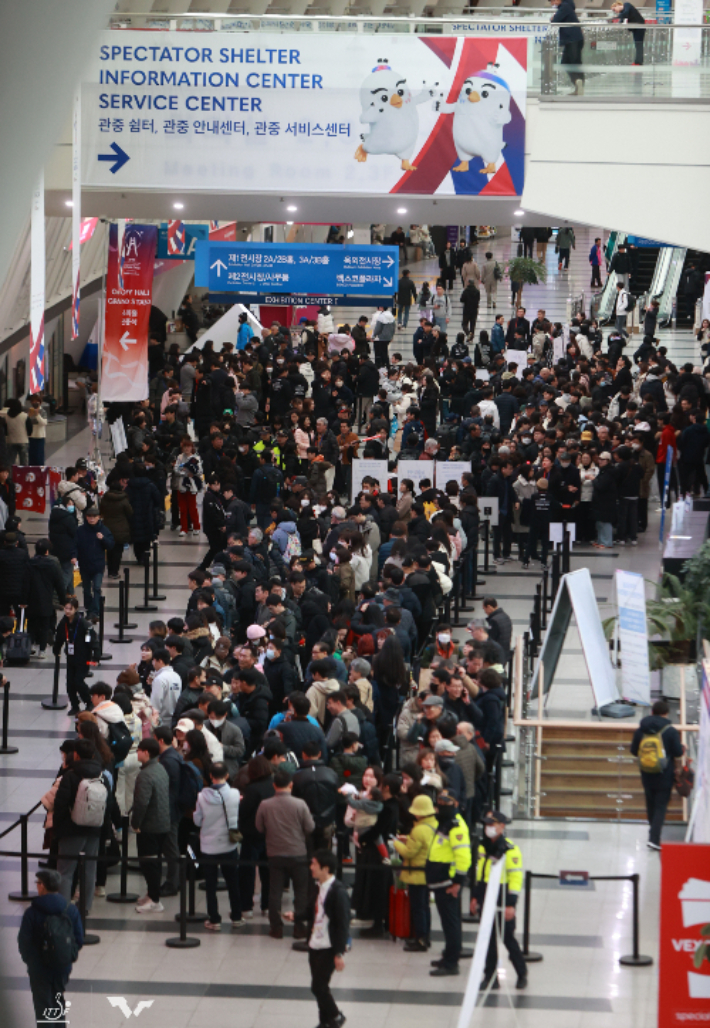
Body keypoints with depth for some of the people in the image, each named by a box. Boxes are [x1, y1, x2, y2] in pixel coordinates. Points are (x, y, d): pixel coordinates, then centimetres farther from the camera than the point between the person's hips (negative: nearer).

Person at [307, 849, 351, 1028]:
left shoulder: (338, 891, -18)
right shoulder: (319, 887, 8)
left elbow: (343, 923, -18)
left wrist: (340, 953, -18)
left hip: (329, 948, -8)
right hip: (315, 946, 8)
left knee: (318, 986, -6)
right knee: (319, 986, 12)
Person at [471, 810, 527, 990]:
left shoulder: (510, 850, -13)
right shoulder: (483, 847, 11)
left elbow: (516, 877, -15)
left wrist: (510, 904, -19)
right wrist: (475, 896, 19)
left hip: (502, 899, -7)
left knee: (508, 938, 0)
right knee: (488, 938, 8)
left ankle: (522, 974, 17)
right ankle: (490, 977, 15)